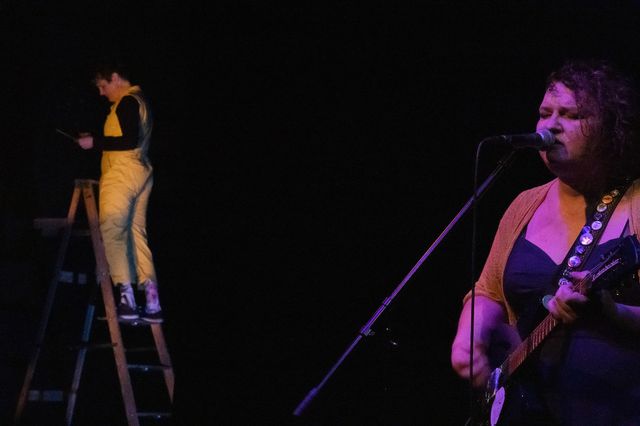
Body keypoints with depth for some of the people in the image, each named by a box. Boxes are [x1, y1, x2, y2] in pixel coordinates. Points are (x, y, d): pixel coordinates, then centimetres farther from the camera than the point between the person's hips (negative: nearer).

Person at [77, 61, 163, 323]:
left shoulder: (126, 102, -9)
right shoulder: (140, 101, 22)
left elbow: (130, 141, -20)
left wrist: (95, 142, -13)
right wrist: (96, 142, 19)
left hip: (123, 174, -10)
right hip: (142, 174, 10)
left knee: (113, 232, -11)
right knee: (137, 233, 8)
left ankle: (127, 299, -19)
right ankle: (152, 302, 2)